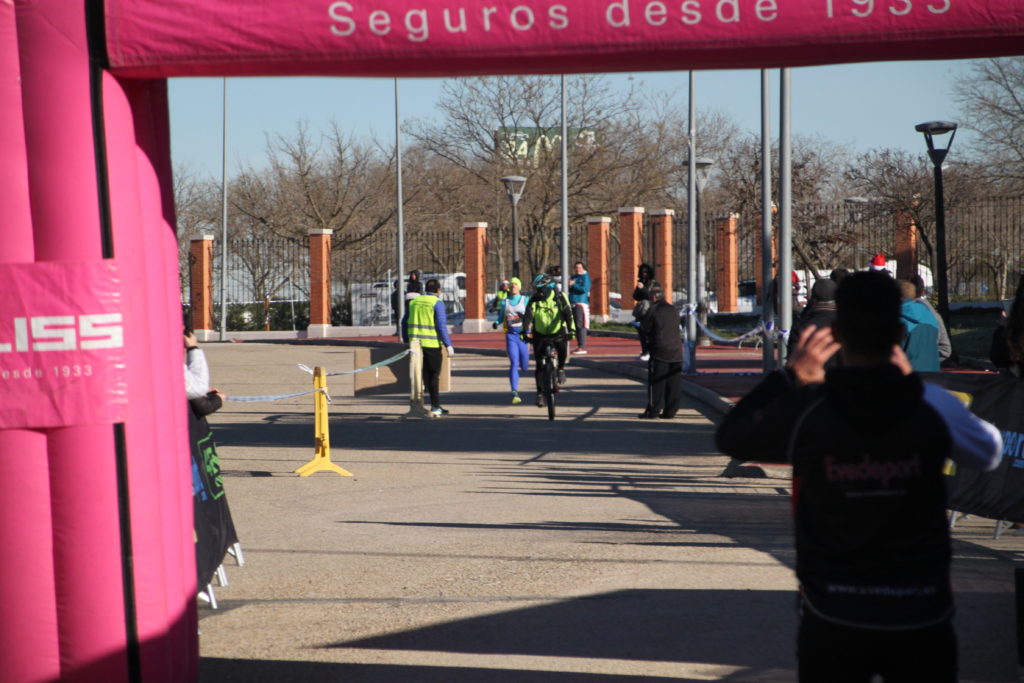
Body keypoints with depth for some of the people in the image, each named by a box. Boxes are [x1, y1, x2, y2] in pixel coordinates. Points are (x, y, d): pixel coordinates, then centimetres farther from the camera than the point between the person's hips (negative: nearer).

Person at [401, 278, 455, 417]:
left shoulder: (414, 302, 11)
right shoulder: (437, 303, -7)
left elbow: (404, 322, 13)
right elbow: (441, 326, -14)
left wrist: (406, 341, 21)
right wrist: (448, 345, -11)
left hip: (415, 343, 5)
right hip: (432, 344, -5)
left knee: (425, 375, 10)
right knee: (434, 375, 4)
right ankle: (435, 406, 1)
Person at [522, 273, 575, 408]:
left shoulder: (560, 297, -11)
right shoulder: (534, 300, -8)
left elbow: (568, 314, -21)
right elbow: (528, 316, -18)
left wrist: (571, 330, -36)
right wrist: (526, 331, -35)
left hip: (557, 332, -1)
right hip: (540, 335, 1)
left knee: (563, 348, -30)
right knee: (540, 365, -4)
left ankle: (561, 368, 0)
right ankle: (540, 393, 6)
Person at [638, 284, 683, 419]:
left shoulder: (653, 311, -9)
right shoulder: (673, 310, 10)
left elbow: (643, 331, -4)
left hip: (659, 352, -5)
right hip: (676, 352, 5)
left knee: (656, 383, 1)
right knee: (673, 384, 7)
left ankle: (652, 410, 2)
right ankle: (670, 411, 9)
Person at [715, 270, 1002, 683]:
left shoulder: (805, 411, -13)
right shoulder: (934, 408, -11)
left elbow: (729, 437, 6)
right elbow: (989, 454, 12)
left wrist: (790, 376, 13)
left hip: (833, 619, 0)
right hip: (921, 618, 0)